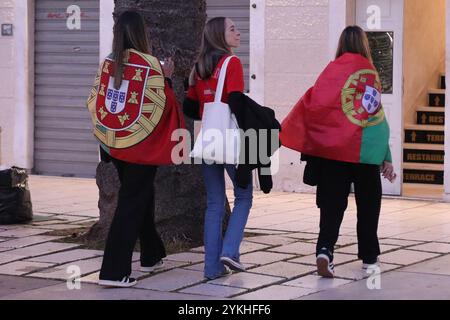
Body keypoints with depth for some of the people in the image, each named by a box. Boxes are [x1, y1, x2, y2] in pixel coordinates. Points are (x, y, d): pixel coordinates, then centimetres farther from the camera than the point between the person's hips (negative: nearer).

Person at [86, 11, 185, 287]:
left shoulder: (108, 63, 0)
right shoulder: (149, 65, -14)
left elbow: (94, 101, 5)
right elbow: (162, 107, -13)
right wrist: (166, 79, -1)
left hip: (114, 143, 6)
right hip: (142, 144, -6)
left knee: (140, 195, 23)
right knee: (132, 203, -1)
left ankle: (152, 255, 36)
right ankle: (114, 271, -7)